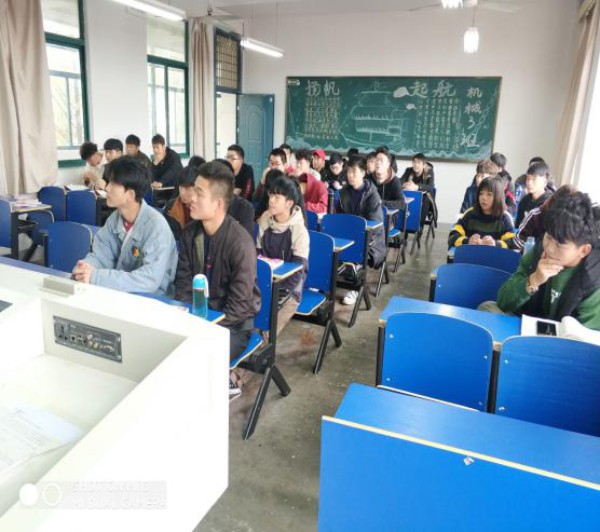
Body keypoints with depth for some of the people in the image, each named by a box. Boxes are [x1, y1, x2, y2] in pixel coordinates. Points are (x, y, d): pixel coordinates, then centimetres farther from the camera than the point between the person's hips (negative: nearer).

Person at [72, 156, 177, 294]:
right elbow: (99, 257, 2)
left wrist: (96, 277, -32)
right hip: (120, 293, 6)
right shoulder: (114, 219, -1)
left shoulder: (156, 225, -23)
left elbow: (150, 280, -31)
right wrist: (83, 269, -21)